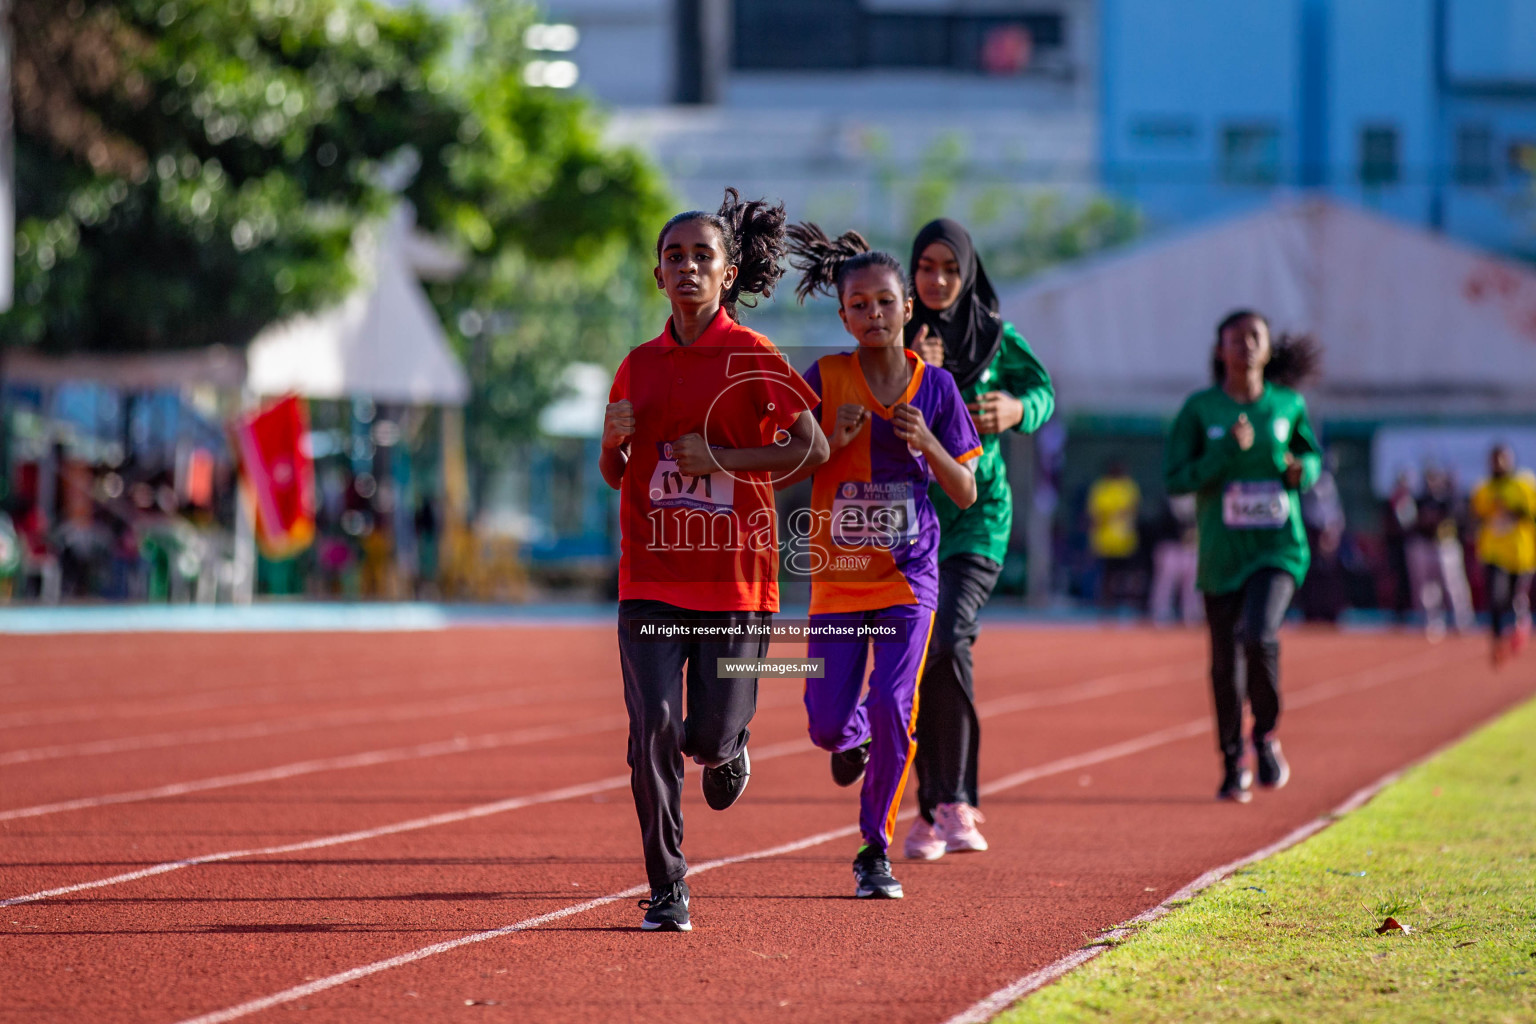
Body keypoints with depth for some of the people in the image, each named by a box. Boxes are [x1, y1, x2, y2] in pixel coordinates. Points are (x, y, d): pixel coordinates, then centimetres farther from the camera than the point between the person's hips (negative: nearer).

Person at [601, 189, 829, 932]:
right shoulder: (641, 364, 10)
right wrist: (614, 438, -4)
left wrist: (723, 459, -15)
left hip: (735, 572, -2)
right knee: (653, 727, -10)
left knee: (711, 734, 1)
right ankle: (667, 890, -1)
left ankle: (727, 749, 41)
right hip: (651, 574, 3)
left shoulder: (752, 358, -3)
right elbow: (615, 475, 18)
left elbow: (814, 448, -8)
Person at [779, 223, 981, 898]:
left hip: (908, 572, 0)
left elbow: (966, 494, 4)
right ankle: (852, 737, 38)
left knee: (892, 709, -13)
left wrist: (927, 443, -13)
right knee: (827, 723, -2)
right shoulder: (824, 380, -2)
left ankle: (876, 850, 2)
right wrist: (831, 442, -16)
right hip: (837, 573, 0)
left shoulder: (935, 386, 1)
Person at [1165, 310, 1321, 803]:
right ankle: (1233, 766, 25)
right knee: (1225, 664, 6)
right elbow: (1175, 478, -6)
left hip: (1278, 547, -1)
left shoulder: (1289, 405, 4)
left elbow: (1312, 455, 20)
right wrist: (1229, 452, -17)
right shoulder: (1200, 409, -1)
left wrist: (1302, 469, -3)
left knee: (1259, 635, -25)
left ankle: (1266, 735, -1)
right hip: (1222, 554, 1)